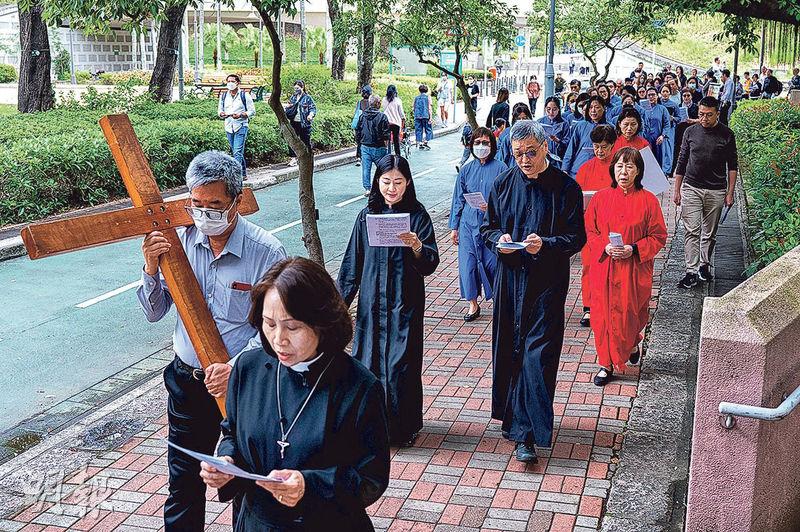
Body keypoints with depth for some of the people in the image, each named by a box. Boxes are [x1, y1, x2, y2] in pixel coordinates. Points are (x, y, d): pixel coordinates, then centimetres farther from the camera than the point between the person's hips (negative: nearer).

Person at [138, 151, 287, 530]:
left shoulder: (266, 251, -15)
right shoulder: (178, 240, -4)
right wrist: (151, 270, -17)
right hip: (187, 380, 3)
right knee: (183, 478, 16)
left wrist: (236, 368, -27)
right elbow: (154, 313, 1)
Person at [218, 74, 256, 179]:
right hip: (229, 127, 6)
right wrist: (222, 114, -9)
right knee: (235, 152, 12)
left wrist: (241, 115, -19)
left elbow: (252, 111, -3)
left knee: (237, 152, -15)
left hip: (241, 126, -6)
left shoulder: (244, 96, -3)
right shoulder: (223, 95, 10)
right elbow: (220, 109, 15)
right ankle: (243, 173, 24)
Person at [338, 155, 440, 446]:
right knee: (370, 362, 5)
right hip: (372, 302, 3)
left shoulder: (417, 215, -3)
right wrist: (341, 301, 7)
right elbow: (352, 263, 9)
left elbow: (430, 264, -9)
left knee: (401, 365, -1)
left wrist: (416, 245, -28)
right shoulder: (367, 215, 4)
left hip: (405, 304, -2)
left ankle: (404, 427, 16)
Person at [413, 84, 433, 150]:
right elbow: (429, 108, -4)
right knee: (428, 130, 6)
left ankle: (419, 143, 5)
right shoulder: (428, 97, 2)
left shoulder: (416, 98, 12)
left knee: (418, 130, 7)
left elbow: (414, 108, 15)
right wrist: (430, 118, -5)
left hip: (417, 117, 3)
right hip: (425, 116, -3)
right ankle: (425, 142, -5)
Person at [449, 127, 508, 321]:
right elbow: (458, 200, 13)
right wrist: (454, 227, 11)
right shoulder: (466, 170, 8)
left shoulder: (500, 169, -2)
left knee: (492, 263, 0)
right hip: (468, 223, 3)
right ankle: (473, 305, 15)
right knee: (467, 263, 1)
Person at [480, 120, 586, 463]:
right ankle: (512, 416, 29)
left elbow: (577, 238, -5)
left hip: (547, 283, -4)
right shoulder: (504, 184, 6)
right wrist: (498, 239, -10)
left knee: (537, 356, -8)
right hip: (509, 278, 4)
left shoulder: (566, 187, -4)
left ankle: (525, 434, -3)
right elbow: (487, 227, 13)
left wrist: (545, 244, -23)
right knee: (507, 351, 10)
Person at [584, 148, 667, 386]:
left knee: (630, 315, 6)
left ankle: (632, 345, 39)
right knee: (603, 315, 3)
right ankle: (606, 364, 16)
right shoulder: (600, 198, 1)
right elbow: (589, 231, 5)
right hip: (604, 268, 1)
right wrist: (606, 247, -13)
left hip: (634, 270, -1)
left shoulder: (648, 200, -4)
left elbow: (658, 237, -1)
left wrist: (633, 249, -15)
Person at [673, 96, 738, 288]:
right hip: (691, 188, 0)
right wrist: (677, 190, 7)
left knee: (709, 233, 8)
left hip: (716, 191, 0)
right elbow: (682, 162, 9)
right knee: (692, 231, -6)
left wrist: (730, 193, 1)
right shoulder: (691, 132, 3)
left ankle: (704, 266, 24)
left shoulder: (726, 134, 0)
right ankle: (691, 272, -5)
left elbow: (732, 166, 5)